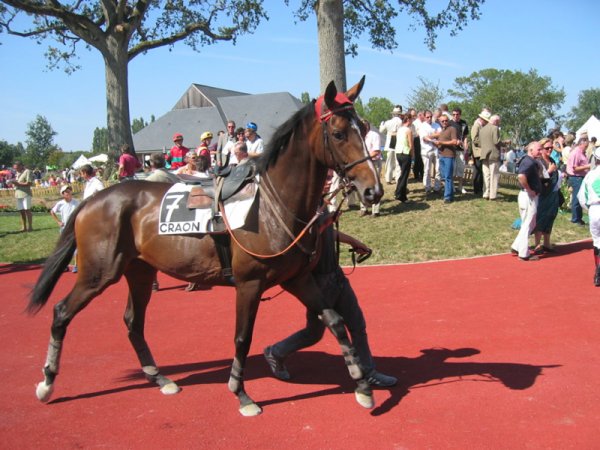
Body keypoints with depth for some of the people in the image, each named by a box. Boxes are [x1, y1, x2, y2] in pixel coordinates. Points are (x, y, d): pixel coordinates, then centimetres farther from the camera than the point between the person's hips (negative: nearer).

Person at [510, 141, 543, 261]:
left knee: (530, 224, 19)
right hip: (529, 197, -10)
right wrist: (529, 189, -25)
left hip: (532, 196, 10)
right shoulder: (528, 162, -19)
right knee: (527, 225, -1)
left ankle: (516, 247, 24)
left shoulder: (532, 161, 12)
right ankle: (524, 254, 8)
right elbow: (521, 176, -37)